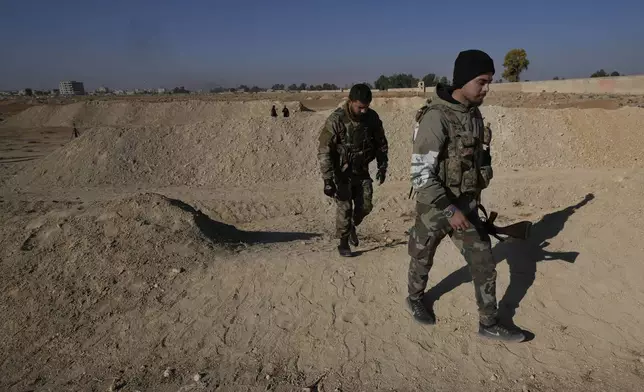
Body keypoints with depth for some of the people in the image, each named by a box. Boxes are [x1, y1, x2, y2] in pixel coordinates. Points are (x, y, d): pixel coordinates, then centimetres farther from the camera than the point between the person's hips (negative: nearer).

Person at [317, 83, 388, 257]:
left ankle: (352, 226, 36)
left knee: (365, 206, 7)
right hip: (342, 171, -4)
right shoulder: (336, 120, -23)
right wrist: (328, 180, -25)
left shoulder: (372, 117, -8)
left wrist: (382, 167, 4)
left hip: (361, 170, 4)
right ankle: (343, 243, 16)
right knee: (344, 208, -2)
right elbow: (324, 151, -22)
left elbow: (381, 143, 7)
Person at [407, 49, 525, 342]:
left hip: (466, 206, 7)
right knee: (423, 259, 17)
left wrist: (470, 202, 17)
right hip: (434, 207, -6)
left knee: (484, 262, 7)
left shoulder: (474, 114, 2)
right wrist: (450, 211, -28)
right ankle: (415, 299, 45)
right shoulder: (435, 118, -25)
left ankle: (489, 323, 22)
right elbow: (421, 175, -27)